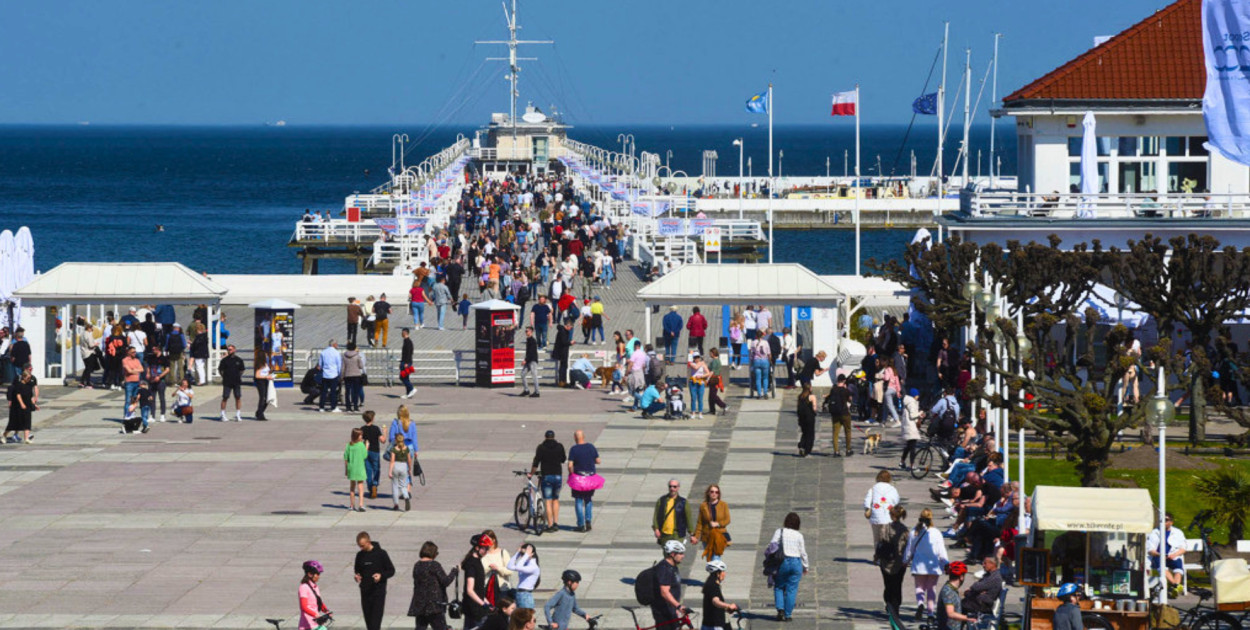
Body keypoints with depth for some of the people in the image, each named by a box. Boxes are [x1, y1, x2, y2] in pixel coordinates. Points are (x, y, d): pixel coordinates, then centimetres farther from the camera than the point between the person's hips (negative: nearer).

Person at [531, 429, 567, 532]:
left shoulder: (541, 447, -6)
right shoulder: (560, 446, 1)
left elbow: (536, 463, -8)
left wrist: (531, 473, 5)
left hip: (546, 476, -3)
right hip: (558, 476, 3)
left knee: (548, 502, 0)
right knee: (556, 500, 17)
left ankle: (550, 525, -4)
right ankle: (556, 523, 12)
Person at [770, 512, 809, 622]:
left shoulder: (779, 532, -3)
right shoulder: (798, 535, 0)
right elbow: (803, 552, 5)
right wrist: (805, 567, 17)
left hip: (782, 562, 0)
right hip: (796, 562, 0)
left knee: (779, 587, 15)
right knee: (791, 590, 6)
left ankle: (780, 609, -4)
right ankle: (787, 614, 7)